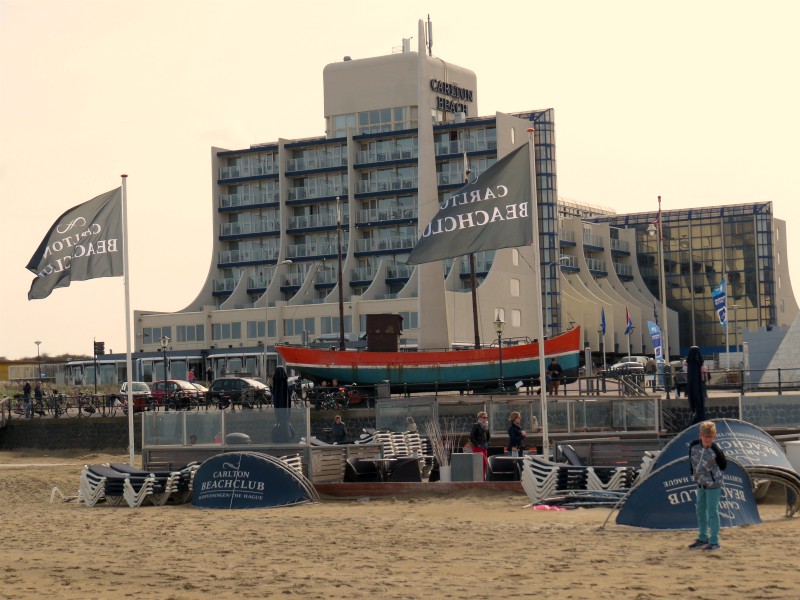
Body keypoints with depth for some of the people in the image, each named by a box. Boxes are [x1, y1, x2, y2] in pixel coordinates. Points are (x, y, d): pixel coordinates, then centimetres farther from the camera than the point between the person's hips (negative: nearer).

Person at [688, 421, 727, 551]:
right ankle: (703, 539, 29)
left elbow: (723, 466, -12)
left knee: (712, 512, -4)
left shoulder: (716, 450, -20)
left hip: (713, 485, -6)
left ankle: (714, 541, 3)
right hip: (700, 483, 7)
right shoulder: (694, 445, -7)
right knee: (701, 511, 16)